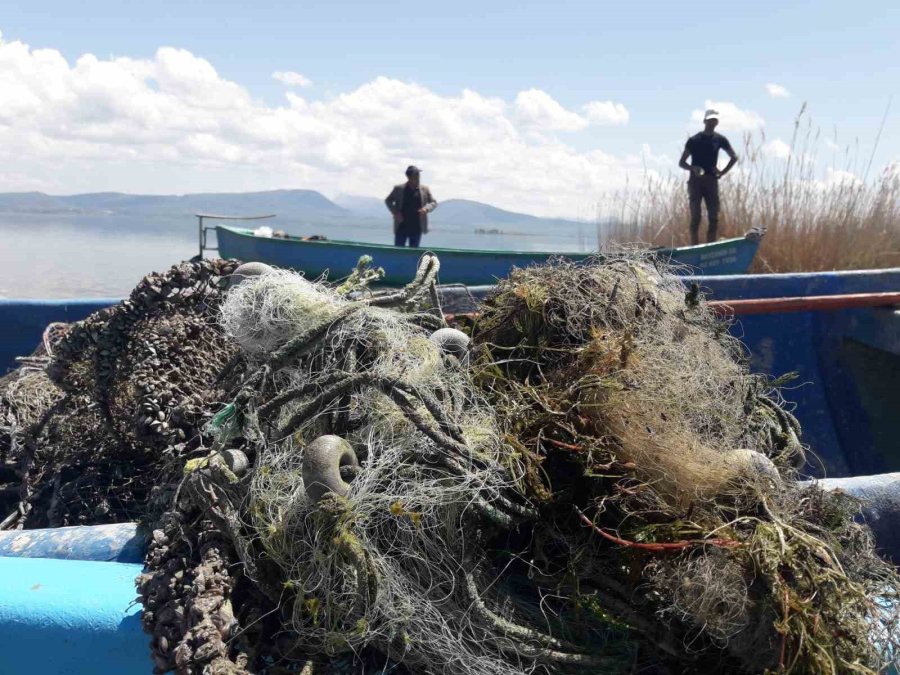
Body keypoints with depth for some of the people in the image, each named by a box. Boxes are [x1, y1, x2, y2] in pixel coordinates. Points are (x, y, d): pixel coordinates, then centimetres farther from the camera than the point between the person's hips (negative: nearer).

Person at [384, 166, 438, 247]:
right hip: (401, 228, -1)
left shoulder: (425, 189, 4)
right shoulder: (398, 189, 0)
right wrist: (395, 212, -8)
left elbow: (433, 203, 8)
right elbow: (388, 201, 9)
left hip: (417, 229, 1)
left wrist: (427, 208, -15)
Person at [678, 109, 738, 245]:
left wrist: (722, 172, 5)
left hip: (711, 181, 3)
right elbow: (681, 162, 1)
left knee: (713, 218, -1)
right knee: (695, 218, -8)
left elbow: (734, 157, 18)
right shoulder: (694, 140, 1)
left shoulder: (719, 139, 8)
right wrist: (692, 168, -18)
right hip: (695, 181, -3)